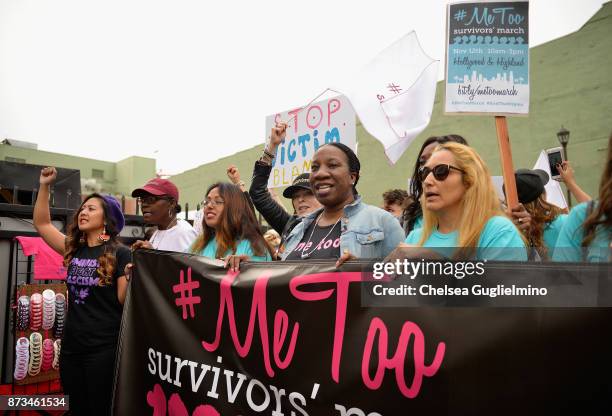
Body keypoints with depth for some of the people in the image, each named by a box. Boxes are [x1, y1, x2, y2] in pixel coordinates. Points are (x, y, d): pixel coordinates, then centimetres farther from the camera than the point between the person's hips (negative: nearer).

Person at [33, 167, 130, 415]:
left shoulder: (119, 253, -10)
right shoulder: (73, 249, 7)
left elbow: (124, 299, -11)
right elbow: (41, 223, 11)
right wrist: (44, 186, 4)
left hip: (104, 348, -6)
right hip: (71, 346, 6)